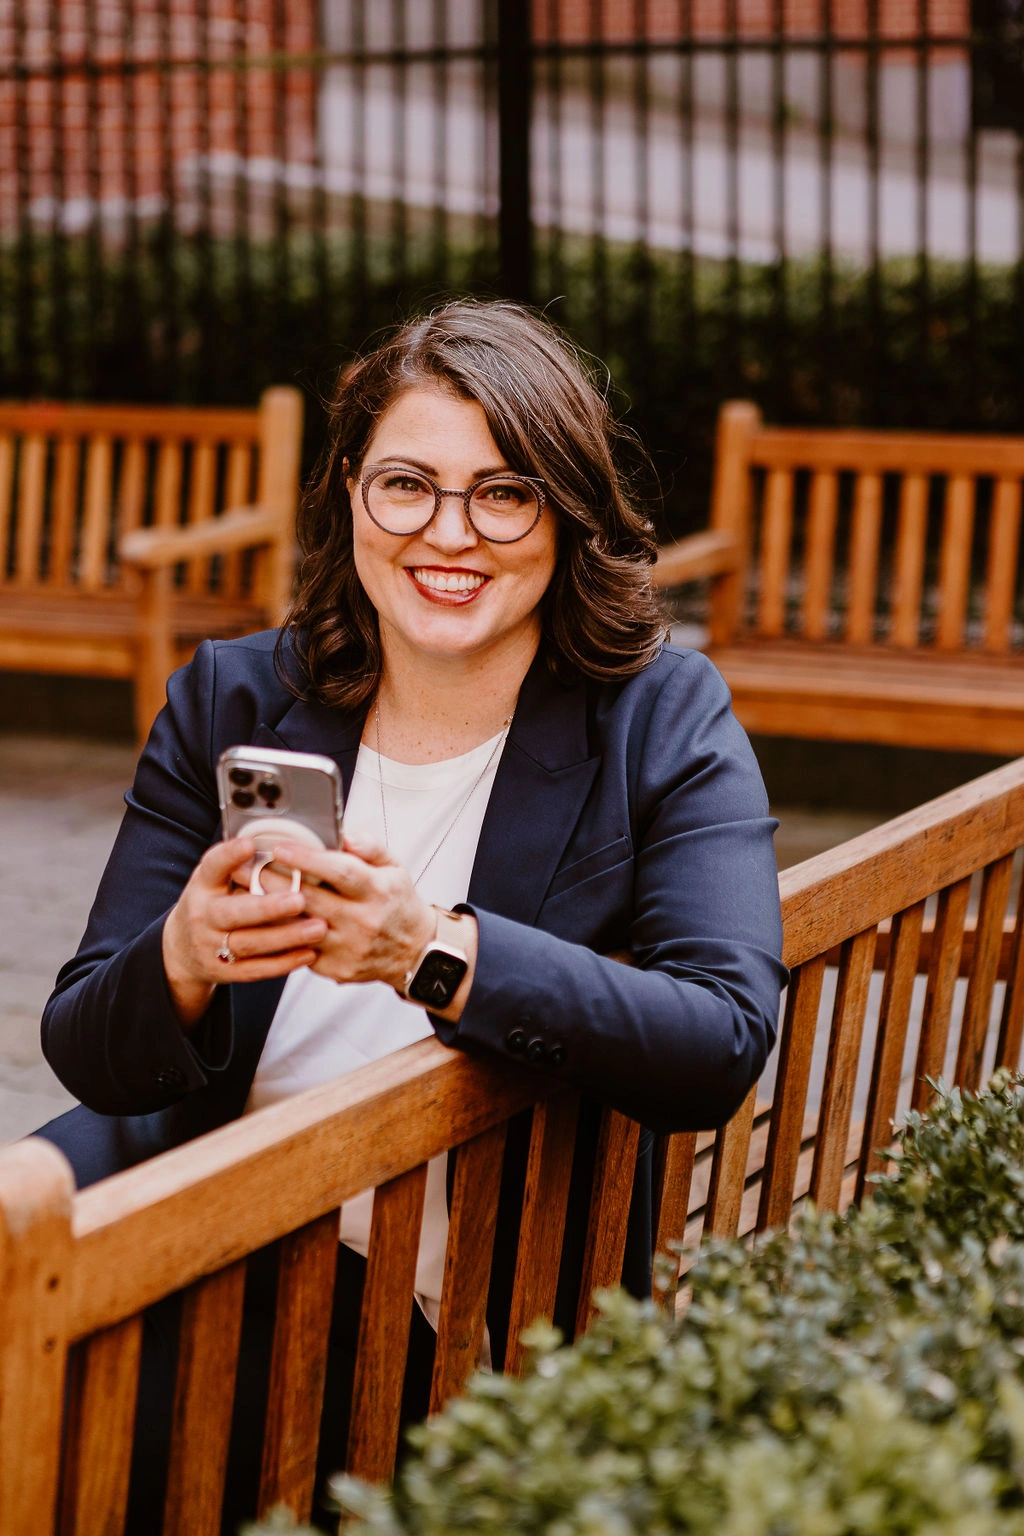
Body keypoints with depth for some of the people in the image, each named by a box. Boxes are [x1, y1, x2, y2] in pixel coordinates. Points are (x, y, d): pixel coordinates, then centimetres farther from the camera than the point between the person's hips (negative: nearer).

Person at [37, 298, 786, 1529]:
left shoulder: (662, 722, -4)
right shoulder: (230, 701, 2)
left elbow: (725, 1043, -19)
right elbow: (84, 1051, -2)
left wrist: (437, 952, -33)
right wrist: (184, 960, -27)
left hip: (474, 1322, -4)